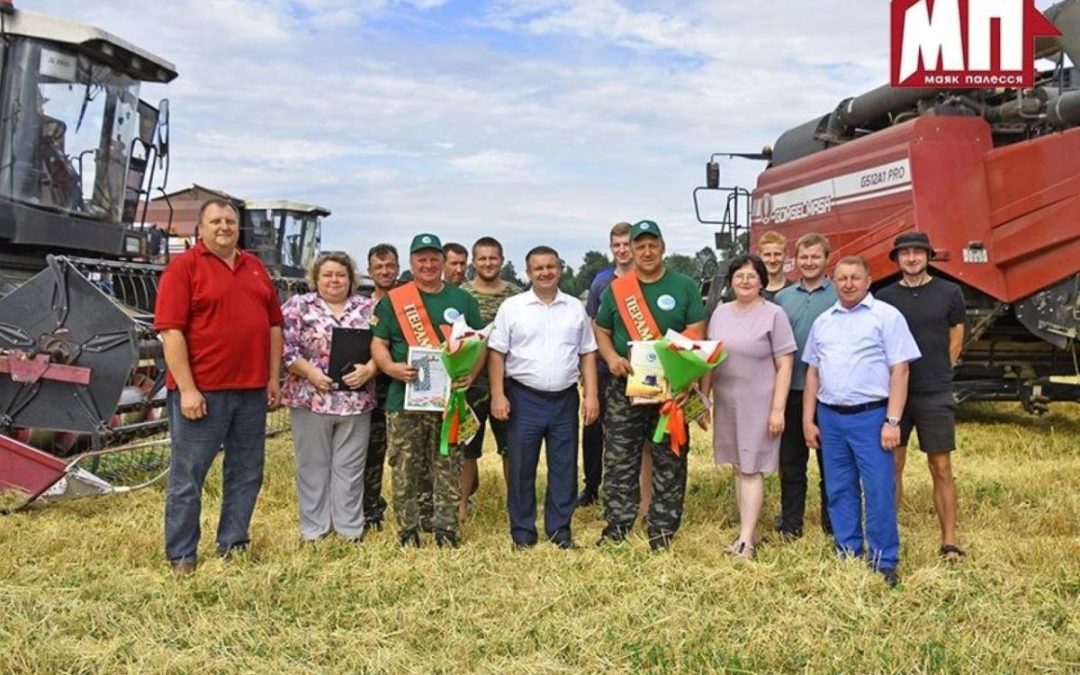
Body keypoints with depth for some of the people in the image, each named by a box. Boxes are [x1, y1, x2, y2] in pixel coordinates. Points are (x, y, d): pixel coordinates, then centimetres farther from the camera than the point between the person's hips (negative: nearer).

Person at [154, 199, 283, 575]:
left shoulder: (255, 267, 14)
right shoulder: (185, 266, -4)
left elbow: (274, 324, 15)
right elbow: (171, 330, -12)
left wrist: (274, 378, 9)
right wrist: (186, 388, -17)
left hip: (252, 389, 6)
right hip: (201, 390, -6)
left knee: (246, 473, 13)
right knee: (188, 476, 3)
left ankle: (233, 546, 26)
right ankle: (181, 557, 13)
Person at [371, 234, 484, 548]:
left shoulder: (462, 300, 10)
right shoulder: (393, 300, 5)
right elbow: (378, 344, 4)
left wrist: (472, 372, -7)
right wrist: (391, 367, -16)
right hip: (405, 400, -1)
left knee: (449, 470, 6)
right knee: (405, 471, 4)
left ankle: (446, 529, 16)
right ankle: (408, 532, 15)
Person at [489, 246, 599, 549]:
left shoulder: (575, 308, 8)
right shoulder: (512, 307, 1)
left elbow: (587, 354, 10)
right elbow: (497, 354, 0)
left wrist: (591, 395, 2)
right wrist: (498, 395, -8)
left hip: (565, 400, 2)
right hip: (524, 399, -2)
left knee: (564, 468, 8)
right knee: (521, 468, 4)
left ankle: (560, 530, 21)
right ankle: (522, 532, 16)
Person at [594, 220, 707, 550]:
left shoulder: (684, 286, 2)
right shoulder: (616, 288, 7)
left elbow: (697, 333, -1)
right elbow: (601, 331, 12)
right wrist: (611, 357, -8)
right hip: (624, 389, 1)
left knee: (669, 462, 5)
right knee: (618, 460, 4)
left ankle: (662, 528, 15)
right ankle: (617, 524, 15)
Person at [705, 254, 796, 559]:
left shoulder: (773, 314, -7)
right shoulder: (720, 313, 8)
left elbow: (784, 365, -8)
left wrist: (778, 409, -13)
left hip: (758, 404, -5)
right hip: (726, 403, 5)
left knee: (751, 469, -4)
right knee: (739, 467, 11)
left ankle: (747, 539, -1)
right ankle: (749, 529, 20)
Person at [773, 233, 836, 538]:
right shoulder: (782, 298, 8)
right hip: (791, 390, 3)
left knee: (830, 459, 8)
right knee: (791, 460, 10)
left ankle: (833, 524, 20)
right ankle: (790, 522, 20)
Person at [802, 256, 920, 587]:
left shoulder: (886, 316, -2)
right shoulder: (822, 322, 13)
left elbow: (899, 371, -7)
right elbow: (813, 373, 15)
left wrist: (893, 421, -13)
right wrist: (808, 419, 10)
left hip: (871, 416, -5)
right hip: (830, 417, 5)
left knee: (878, 491, -3)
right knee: (839, 491, 11)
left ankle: (884, 562, 9)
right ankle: (848, 555, 23)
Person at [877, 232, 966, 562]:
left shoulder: (949, 293, 0)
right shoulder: (885, 297, 3)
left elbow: (956, 339, 8)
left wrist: (938, 375, 7)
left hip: (935, 396, -1)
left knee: (941, 468, 2)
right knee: (892, 466, 7)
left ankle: (950, 541, 9)